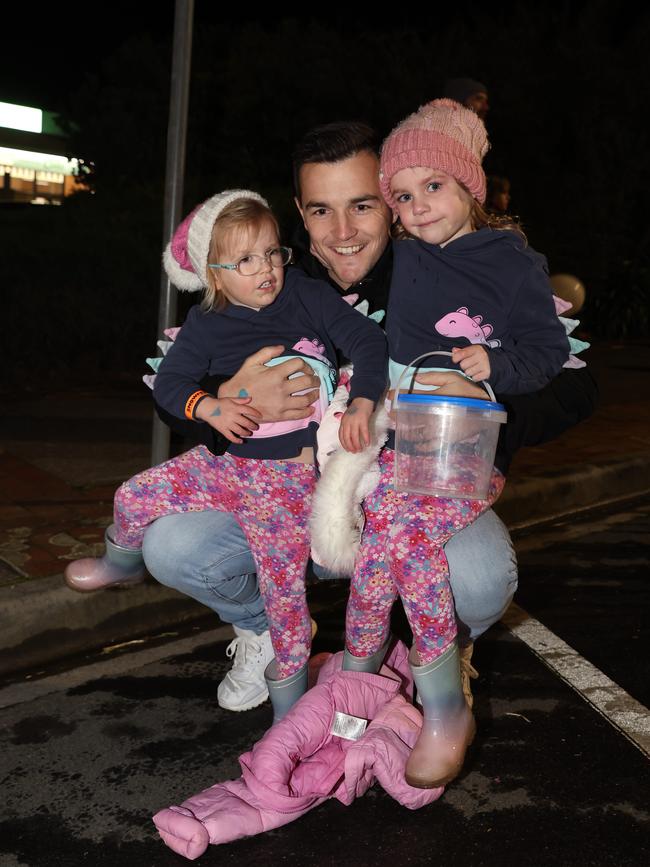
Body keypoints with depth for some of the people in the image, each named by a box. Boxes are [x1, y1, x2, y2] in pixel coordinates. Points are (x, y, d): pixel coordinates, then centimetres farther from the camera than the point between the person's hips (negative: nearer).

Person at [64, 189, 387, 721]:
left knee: (282, 580, -11)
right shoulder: (207, 325, 1)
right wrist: (210, 407, -18)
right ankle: (122, 563, 36)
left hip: (289, 470, -4)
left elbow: (368, 339, -8)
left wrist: (361, 404, -21)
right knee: (134, 498, 0)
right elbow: (169, 382, 2)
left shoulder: (307, 295, -6)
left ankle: (289, 697, 9)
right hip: (225, 460, 4)